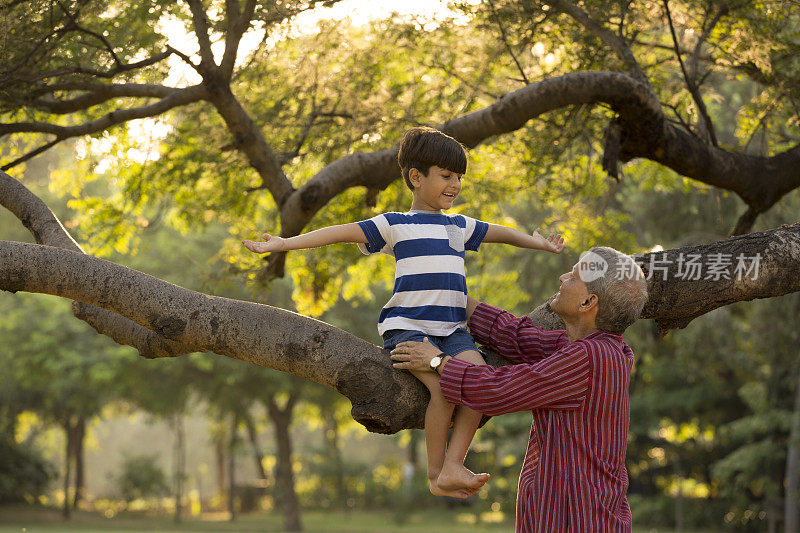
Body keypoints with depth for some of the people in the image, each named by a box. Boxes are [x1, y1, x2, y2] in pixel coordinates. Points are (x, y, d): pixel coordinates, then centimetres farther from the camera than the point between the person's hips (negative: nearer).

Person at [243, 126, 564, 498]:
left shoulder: (459, 227, 21)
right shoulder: (395, 226, 4)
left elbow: (502, 233, 36)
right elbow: (341, 232, -3)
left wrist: (540, 244, 41)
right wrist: (283, 243, -11)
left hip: (452, 329, 5)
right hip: (407, 326, -5)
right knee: (444, 386, -28)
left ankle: (453, 465, -21)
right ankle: (435, 474, -13)